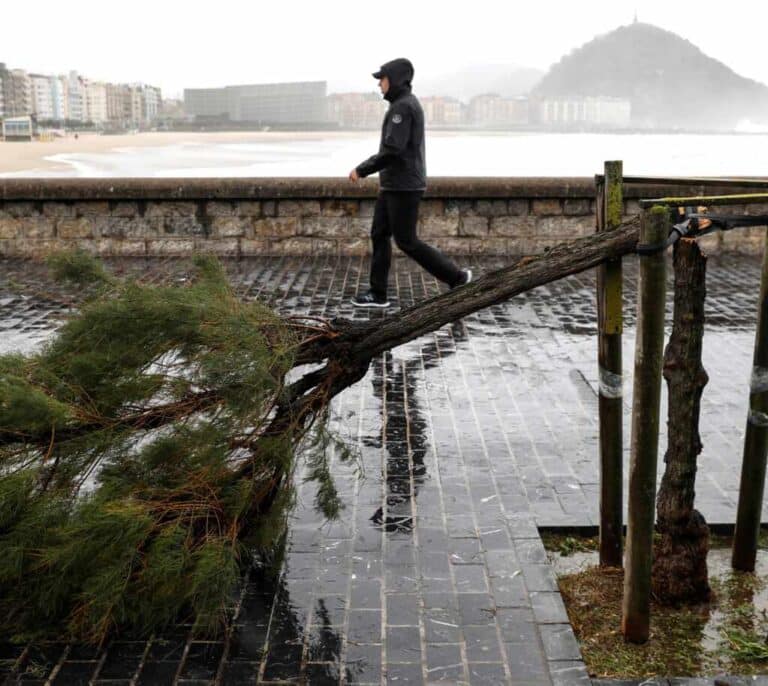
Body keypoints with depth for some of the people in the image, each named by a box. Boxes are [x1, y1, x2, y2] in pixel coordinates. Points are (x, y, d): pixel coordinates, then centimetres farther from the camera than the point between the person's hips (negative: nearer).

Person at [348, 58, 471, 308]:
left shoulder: (403, 106, -18)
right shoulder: (406, 105, 16)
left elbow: (392, 150, -25)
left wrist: (361, 170, -17)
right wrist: (386, 176, 24)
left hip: (404, 186, -10)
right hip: (395, 185, 10)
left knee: (406, 242, -3)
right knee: (379, 234, 9)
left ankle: (457, 277, 6)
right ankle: (378, 293, 12)